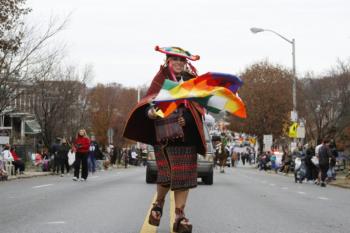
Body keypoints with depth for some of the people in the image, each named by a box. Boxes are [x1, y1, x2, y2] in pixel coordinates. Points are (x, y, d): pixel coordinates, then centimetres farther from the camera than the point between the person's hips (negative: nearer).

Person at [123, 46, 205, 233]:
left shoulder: (191, 80, 8)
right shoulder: (161, 79, 6)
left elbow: (198, 107, 5)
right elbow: (148, 101, -1)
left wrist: (187, 119, -14)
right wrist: (150, 111, -24)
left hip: (185, 135, 2)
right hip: (163, 133, -1)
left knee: (183, 175, -1)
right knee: (166, 175, -7)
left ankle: (180, 216, 6)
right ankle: (159, 203, 22)